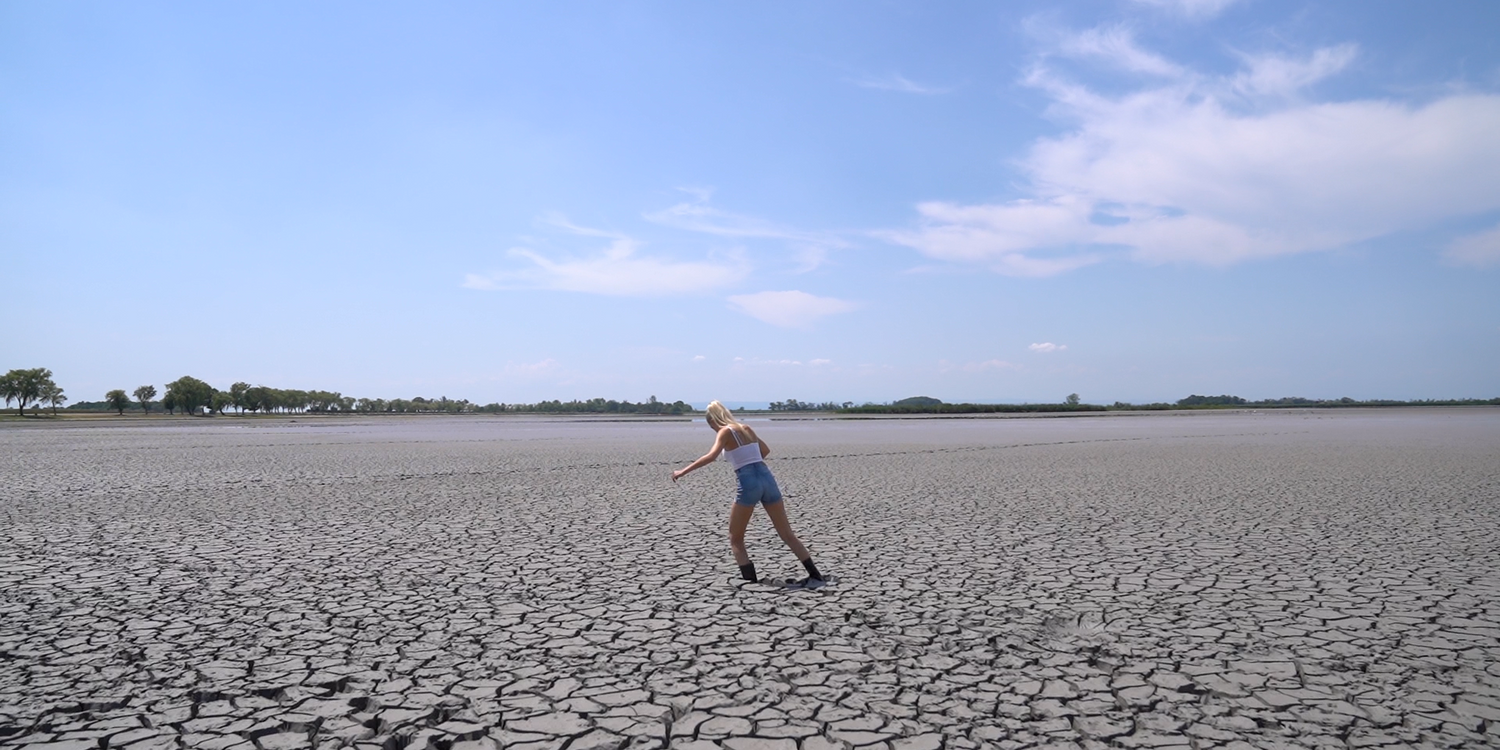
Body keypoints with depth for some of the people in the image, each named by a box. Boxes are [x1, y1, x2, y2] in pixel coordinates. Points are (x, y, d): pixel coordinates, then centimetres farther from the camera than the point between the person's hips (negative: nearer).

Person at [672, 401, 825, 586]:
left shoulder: (725, 431, 0)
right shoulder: (746, 428, 18)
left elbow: (711, 456, -18)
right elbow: (766, 450, 33)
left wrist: (683, 471, -16)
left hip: (748, 483, -6)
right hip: (767, 478, 6)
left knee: (735, 539, 11)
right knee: (787, 533, 12)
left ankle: (750, 580, 3)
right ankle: (815, 576, 9)